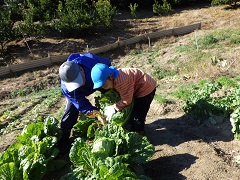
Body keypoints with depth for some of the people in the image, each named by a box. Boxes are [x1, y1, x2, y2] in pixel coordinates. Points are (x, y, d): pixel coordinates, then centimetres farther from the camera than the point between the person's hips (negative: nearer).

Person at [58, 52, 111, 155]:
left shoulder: (91, 60, -45)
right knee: (70, 113, -8)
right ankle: (63, 142, 11)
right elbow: (82, 105, -30)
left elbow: (107, 64, -22)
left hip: (100, 80, 2)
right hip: (78, 93, -2)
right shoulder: (66, 89, -42)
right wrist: (96, 115, -42)